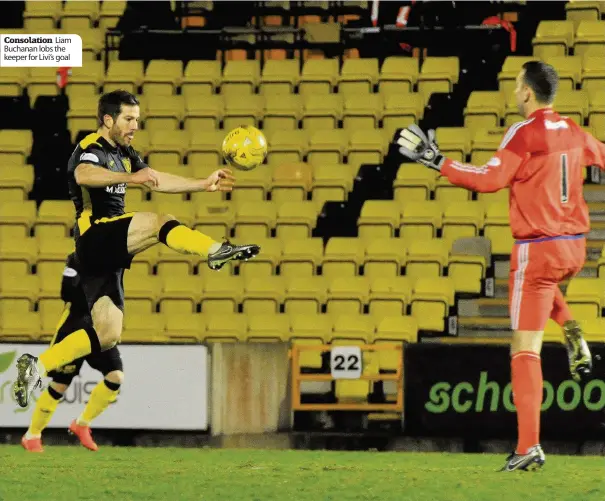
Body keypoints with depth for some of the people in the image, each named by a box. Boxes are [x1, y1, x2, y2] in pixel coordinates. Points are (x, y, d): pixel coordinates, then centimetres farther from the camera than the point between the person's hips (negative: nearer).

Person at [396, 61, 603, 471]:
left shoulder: (524, 132, -12)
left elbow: (490, 179, -21)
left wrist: (438, 162, -18)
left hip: (538, 248, -7)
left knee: (525, 350, -5)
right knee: (544, 285, 42)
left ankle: (529, 447, -14)